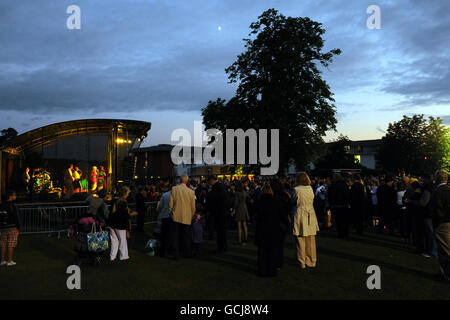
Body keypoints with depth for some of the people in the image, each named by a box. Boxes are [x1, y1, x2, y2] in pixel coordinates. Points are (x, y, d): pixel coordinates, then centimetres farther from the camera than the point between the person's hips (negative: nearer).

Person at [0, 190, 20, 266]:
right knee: (11, 245, 1)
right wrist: (18, 228, -9)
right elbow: (15, 218, -18)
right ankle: (9, 261, 4)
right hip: (12, 228, -7)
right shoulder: (12, 206, -17)